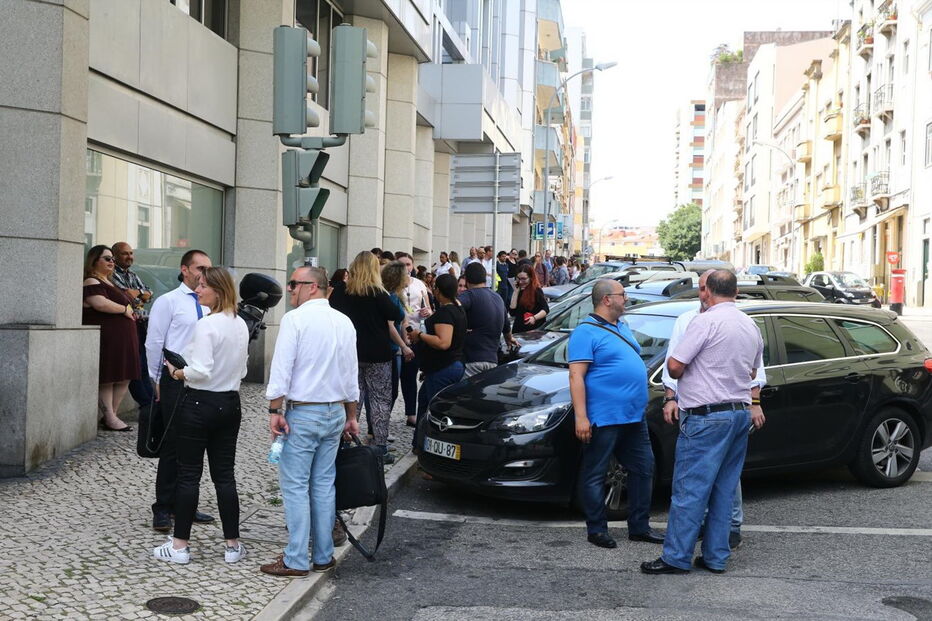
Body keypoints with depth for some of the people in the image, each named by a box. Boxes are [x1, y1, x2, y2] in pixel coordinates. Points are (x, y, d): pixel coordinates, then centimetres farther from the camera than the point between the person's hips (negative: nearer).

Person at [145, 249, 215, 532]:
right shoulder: (168, 301, -4)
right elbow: (154, 344, -3)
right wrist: (157, 381, -2)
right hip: (176, 381, -5)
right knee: (173, 445, -2)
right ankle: (163, 508, 8)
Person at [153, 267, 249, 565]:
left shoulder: (206, 325, -17)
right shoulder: (241, 325, 7)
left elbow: (201, 371, -22)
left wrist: (177, 372, -5)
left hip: (200, 404, -7)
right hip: (230, 404, 7)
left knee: (188, 475, 3)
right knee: (225, 475, 11)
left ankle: (180, 545, 11)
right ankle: (233, 545, 14)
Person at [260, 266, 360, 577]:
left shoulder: (295, 319, -11)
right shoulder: (344, 322, 9)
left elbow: (282, 368, -15)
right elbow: (351, 374, 14)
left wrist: (275, 411, -10)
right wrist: (351, 417, 20)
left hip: (302, 413, -7)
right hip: (335, 411, 7)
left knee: (295, 485, -2)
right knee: (324, 485, 12)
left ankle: (296, 560, 0)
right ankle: (323, 556, 17)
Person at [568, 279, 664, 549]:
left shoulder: (622, 327, 16)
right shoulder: (586, 332, -11)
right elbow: (576, 377, -17)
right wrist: (581, 417, -23)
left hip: (634, 416, 9)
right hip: (603, 419, -9)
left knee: (643, 469, 12)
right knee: (595, 475, 2)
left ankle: (639, 526, 22)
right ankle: (596, 529, 13)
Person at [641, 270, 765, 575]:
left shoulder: (706, 322, -13)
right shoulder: (751, 326, 13)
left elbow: (674, 367, -15)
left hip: (707, 416, -8)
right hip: (741, 413, 8)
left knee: (689, 489, -3)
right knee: (723, 490, 12)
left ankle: (676, 557, 1)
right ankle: (716, 557, 16)